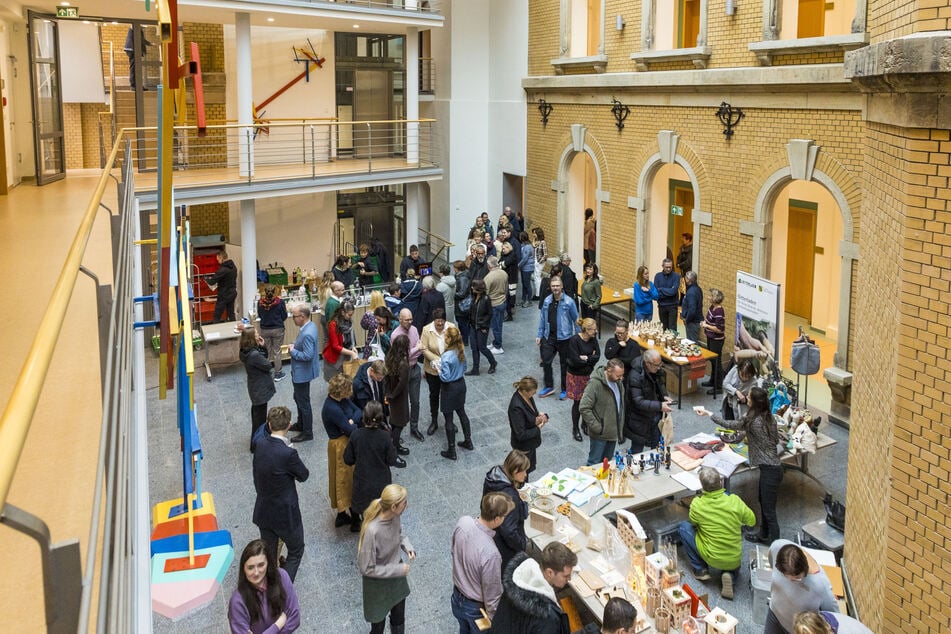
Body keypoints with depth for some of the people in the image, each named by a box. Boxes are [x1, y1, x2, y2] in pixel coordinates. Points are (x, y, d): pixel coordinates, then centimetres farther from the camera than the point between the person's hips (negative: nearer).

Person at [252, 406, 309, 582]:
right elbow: (304, 475, -10)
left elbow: (257, 476, 4)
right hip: (285, 513, -6)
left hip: (263, 512, 6)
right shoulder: (288, 453, -28)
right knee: (296, 552, 16)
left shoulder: (260, 446, -8)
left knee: (269, 555, 21)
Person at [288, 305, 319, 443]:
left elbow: (308, 355, -32)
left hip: (303, 373, -10)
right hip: (300, 371, 10)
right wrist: (294, 345, 1)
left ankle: (307, 432, 18)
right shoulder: (310, 325, 1)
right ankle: (301, 424, 44)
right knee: (298, 398, 26)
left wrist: (293, 351, -20)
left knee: (303, 402, 5)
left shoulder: (307, 334, -31)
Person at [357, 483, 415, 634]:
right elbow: (366, 568, -27)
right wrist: (398, 570, -24)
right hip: (378, 585, -6)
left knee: (399, 621, 27)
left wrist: (407, 546, -12)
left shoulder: (394, 516, -17)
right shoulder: (372, 531, -37)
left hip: (397, 579, 6)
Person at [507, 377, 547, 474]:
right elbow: (521, 435, -30)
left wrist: (539, 416, -9)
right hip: (523, 446, -8)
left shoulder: (527, 396, -10)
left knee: (529, 468, 26)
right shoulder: (516, 407, -34)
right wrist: (538, 428, -20)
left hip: (530, 443, 8)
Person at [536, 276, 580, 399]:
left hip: (564, 338, -4)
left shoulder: (569, 302, -12)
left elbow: (576, 320, -7)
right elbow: (542, 319, 8)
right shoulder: (547, 301, 0)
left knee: (564, 365, 9)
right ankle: (549, 387, 27)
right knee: (546, 362, 8)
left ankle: (565, 390, 24)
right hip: (549, 337, 4)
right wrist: (539, 335, 7)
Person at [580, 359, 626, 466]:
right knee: (595, 463, 4)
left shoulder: (618, 382, 2)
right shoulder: (595, 384, -22)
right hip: (600, 433, -7)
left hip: (614, 432, 7)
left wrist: (620, 427, 12)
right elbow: (584, 408, -23)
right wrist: (597, 427, -22)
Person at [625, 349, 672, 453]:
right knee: (637, 449, 9)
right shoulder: (635, 376, -28)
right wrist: (660, 406, -34)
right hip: (640, 420, -7)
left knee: (657, 447, 18)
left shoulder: (656, 370, -6)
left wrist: (664, 396, -5)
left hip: (655, 417, 7)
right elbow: (639, 402, -28)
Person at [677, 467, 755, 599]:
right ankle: (730, 575, 4)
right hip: (735, 560, 3)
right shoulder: (734, 501, -14)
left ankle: (700, 570, 13)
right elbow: (751, 521, 2)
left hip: (712, 558, -2)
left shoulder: (697, 504, -17)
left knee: (683, 527, 13)